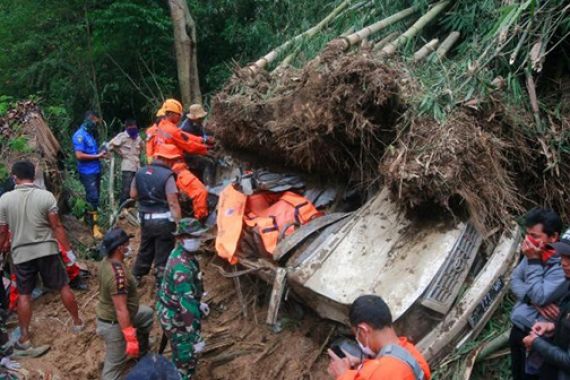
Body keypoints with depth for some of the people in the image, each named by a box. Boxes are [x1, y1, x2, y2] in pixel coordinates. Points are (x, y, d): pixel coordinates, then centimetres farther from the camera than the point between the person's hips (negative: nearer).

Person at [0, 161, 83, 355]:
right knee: (63, 286, 15)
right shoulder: (46, 196, -11)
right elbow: (57, 227, -8)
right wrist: (68, 250, 1)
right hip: (47, 250, -1)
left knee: (24, 295, 12)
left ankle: (24, 339, 17)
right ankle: (77, 322, 28)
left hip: (21, 253, 1)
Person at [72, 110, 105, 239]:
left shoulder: (90, 134, 14)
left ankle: (89, 220, 22)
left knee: (94, 198, 12)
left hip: (96, 171, 9)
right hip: (87, 172, -9)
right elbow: (79, 155, -21)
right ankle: (95, 227, -8)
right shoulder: (80, 135, -13)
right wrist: (97, 156, -15)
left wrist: (100, 152, 5)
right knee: (93, 198, -11)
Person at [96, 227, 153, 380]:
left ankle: (141, 351, 41)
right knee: (114, 366, 5)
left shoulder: (107, 261, -4)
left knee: (147, 314, 27)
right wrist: (130, 339, -26)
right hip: (114, 324, -10)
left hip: (108, 313, 10)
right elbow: (121, 310, -32)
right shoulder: (118, 274, -34)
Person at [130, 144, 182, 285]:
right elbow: (173, 203, -20)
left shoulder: (140, 172, 2)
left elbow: (133, 195, 9)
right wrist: (178, 222, -16)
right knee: (163, 254, 5)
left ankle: (136, 277, 35)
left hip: (145, 219, 6)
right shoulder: (167, 175, -17)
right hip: (163, 220, -6)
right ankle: (161, 284, 14)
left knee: (145, 250, 23)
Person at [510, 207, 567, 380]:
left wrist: (533, 261, -26)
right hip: (517, 327, 7)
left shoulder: (563, 265, -24)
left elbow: (540, 297, -28)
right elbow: (515, 279, 2)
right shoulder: (536, 253, -2)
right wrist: (533, 300, -16)